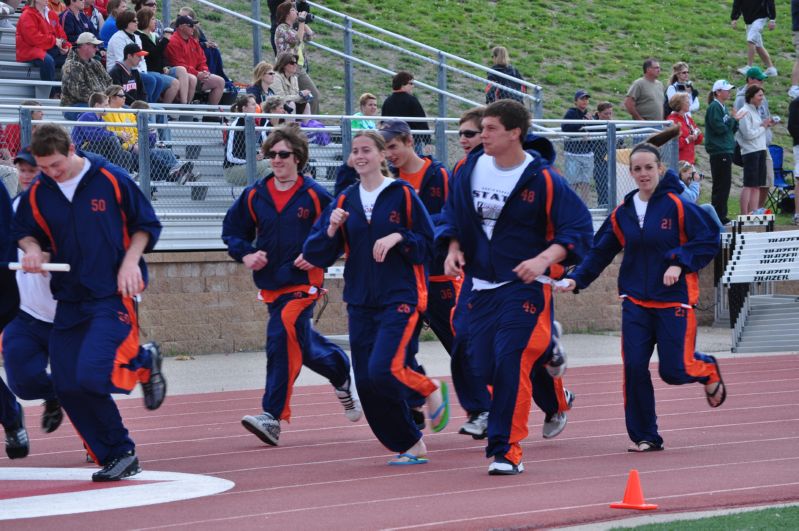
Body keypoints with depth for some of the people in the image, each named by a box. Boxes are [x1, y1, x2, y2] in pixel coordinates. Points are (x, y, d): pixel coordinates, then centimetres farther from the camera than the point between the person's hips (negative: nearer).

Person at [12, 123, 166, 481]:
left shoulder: (111, 180, -7)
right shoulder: (38, 194, 2)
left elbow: (146, 224, 2)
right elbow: (25, 231, 16)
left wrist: (131, 260, -11)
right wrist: (32, 249, -6)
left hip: (114, 294, -5)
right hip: (70, 299, 5)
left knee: (91, 374, -22)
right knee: (69, 387, 0)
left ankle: (144, 362, 9)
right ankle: (118, 457, 12)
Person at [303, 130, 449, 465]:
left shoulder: (402, 194, -3)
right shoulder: (345, 201, 8)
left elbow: (429, 245, -2)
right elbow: (316, 255, 6)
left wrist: (398, 238, -18)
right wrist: (331, 230, -11)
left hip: (399, 298, -5)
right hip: (360, 302, 5)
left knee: (383, 371, -21)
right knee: (366, 384, 1)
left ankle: (431, 390, 9)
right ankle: (410, 446, 14)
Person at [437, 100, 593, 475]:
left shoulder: (543, 180, -13)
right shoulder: (470, 170, 3)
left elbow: (579, 229, -11)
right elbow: (452, 215, 17)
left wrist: (544, 259, -23)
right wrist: (453, 248, -1)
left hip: (526, 285, -6)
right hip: (481, 285, 6)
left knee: (511, 362, -16)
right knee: (487, 366, 9)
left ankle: (507, 450, -9)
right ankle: (555, 399, 39)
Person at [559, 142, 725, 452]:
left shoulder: (678, 206, -8)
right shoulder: (622, 213, 6)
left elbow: (709, 240, -9)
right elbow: (600, 252, 13)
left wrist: (680, 263, -19)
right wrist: (576, 279, 0)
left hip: (674, 301, -4)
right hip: (635, 302, 4)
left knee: (673, 371, -5)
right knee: (634, 368, -8)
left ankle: (708, 371, 31)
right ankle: (644, 437, 4)